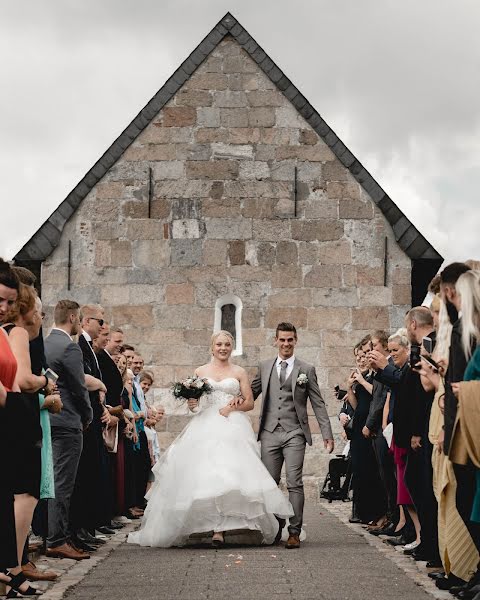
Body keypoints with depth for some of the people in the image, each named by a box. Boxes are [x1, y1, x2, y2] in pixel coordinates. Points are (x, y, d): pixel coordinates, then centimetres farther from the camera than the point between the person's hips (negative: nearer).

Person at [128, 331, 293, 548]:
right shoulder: (200, 372, 14)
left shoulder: (239, 372, 12)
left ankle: (219, 530, -20)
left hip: (232, 428, -1)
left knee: (227, 473, -18)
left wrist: (233, 407, -8)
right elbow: (193, 403, 16)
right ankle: (218, 529, -5)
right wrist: (192, 405, -7)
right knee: (206, 475, -12)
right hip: (205, 428, 2)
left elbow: (250, 402, 10)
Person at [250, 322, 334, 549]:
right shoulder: (264, 367, 12)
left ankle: (294, 532, -4)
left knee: (294, 483, -8)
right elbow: (251, 393, 18)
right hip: (269, 433, 3)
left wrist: (327, 434, 0)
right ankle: (275, 528, 17)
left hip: (294, 434, -3)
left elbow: (318, 404, 5)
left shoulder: (306, 370, 5)